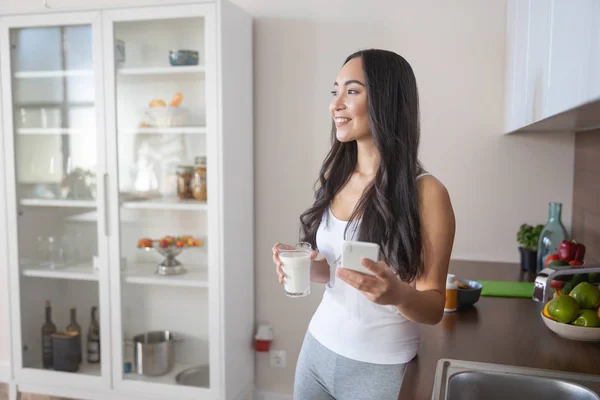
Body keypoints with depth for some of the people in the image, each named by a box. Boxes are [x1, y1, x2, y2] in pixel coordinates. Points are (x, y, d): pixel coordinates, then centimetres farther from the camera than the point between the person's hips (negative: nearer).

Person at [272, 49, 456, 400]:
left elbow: (434, 308, -12)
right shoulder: (336, 177, -2)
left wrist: (398, 294, -32)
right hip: (318, 347, 5)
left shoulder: (425, 192, -18)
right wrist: (304, 266, -9)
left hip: (379, 368, -5)